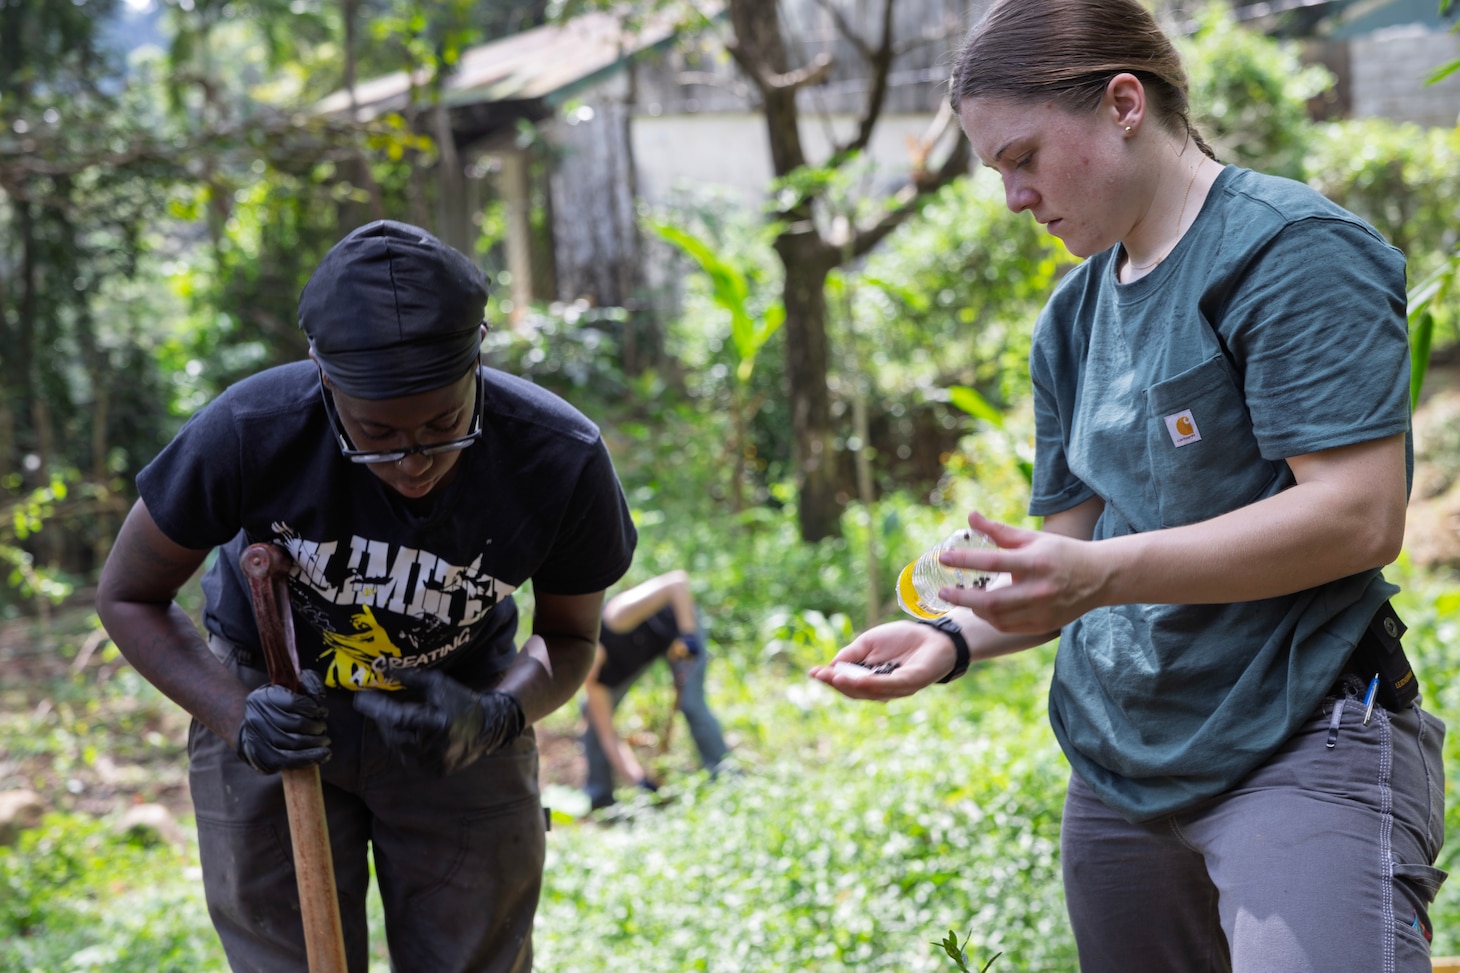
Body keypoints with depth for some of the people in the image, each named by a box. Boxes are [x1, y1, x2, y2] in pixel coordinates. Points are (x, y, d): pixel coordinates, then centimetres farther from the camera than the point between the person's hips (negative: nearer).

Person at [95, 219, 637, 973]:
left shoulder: (562, 461, -26)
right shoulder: (249, 433, -29)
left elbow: (570, 635, -6)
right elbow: (128, 596, -12)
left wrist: (496, 719, -28)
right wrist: (235, 716, -29)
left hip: (457, 716, 1)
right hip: (276, 706, -1)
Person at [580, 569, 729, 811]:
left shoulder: (616, 618, -44)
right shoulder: (593, 683, -27)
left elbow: (677, 581, -46)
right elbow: (608, 736, -23)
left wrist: (687, 635, -44)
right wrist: (640, 781, -32)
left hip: (676, 625, -4)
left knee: (691, 705, -17)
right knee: (593, 713, -4)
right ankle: (599, 797, 8)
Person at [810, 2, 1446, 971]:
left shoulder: (1287, 248, -9)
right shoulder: (1073, 317, 14)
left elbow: (1362, 514, -18)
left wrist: (1100, 575, -26)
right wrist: (954, 637, -3)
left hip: (1303, 752, -7)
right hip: (1120, 767, 7)